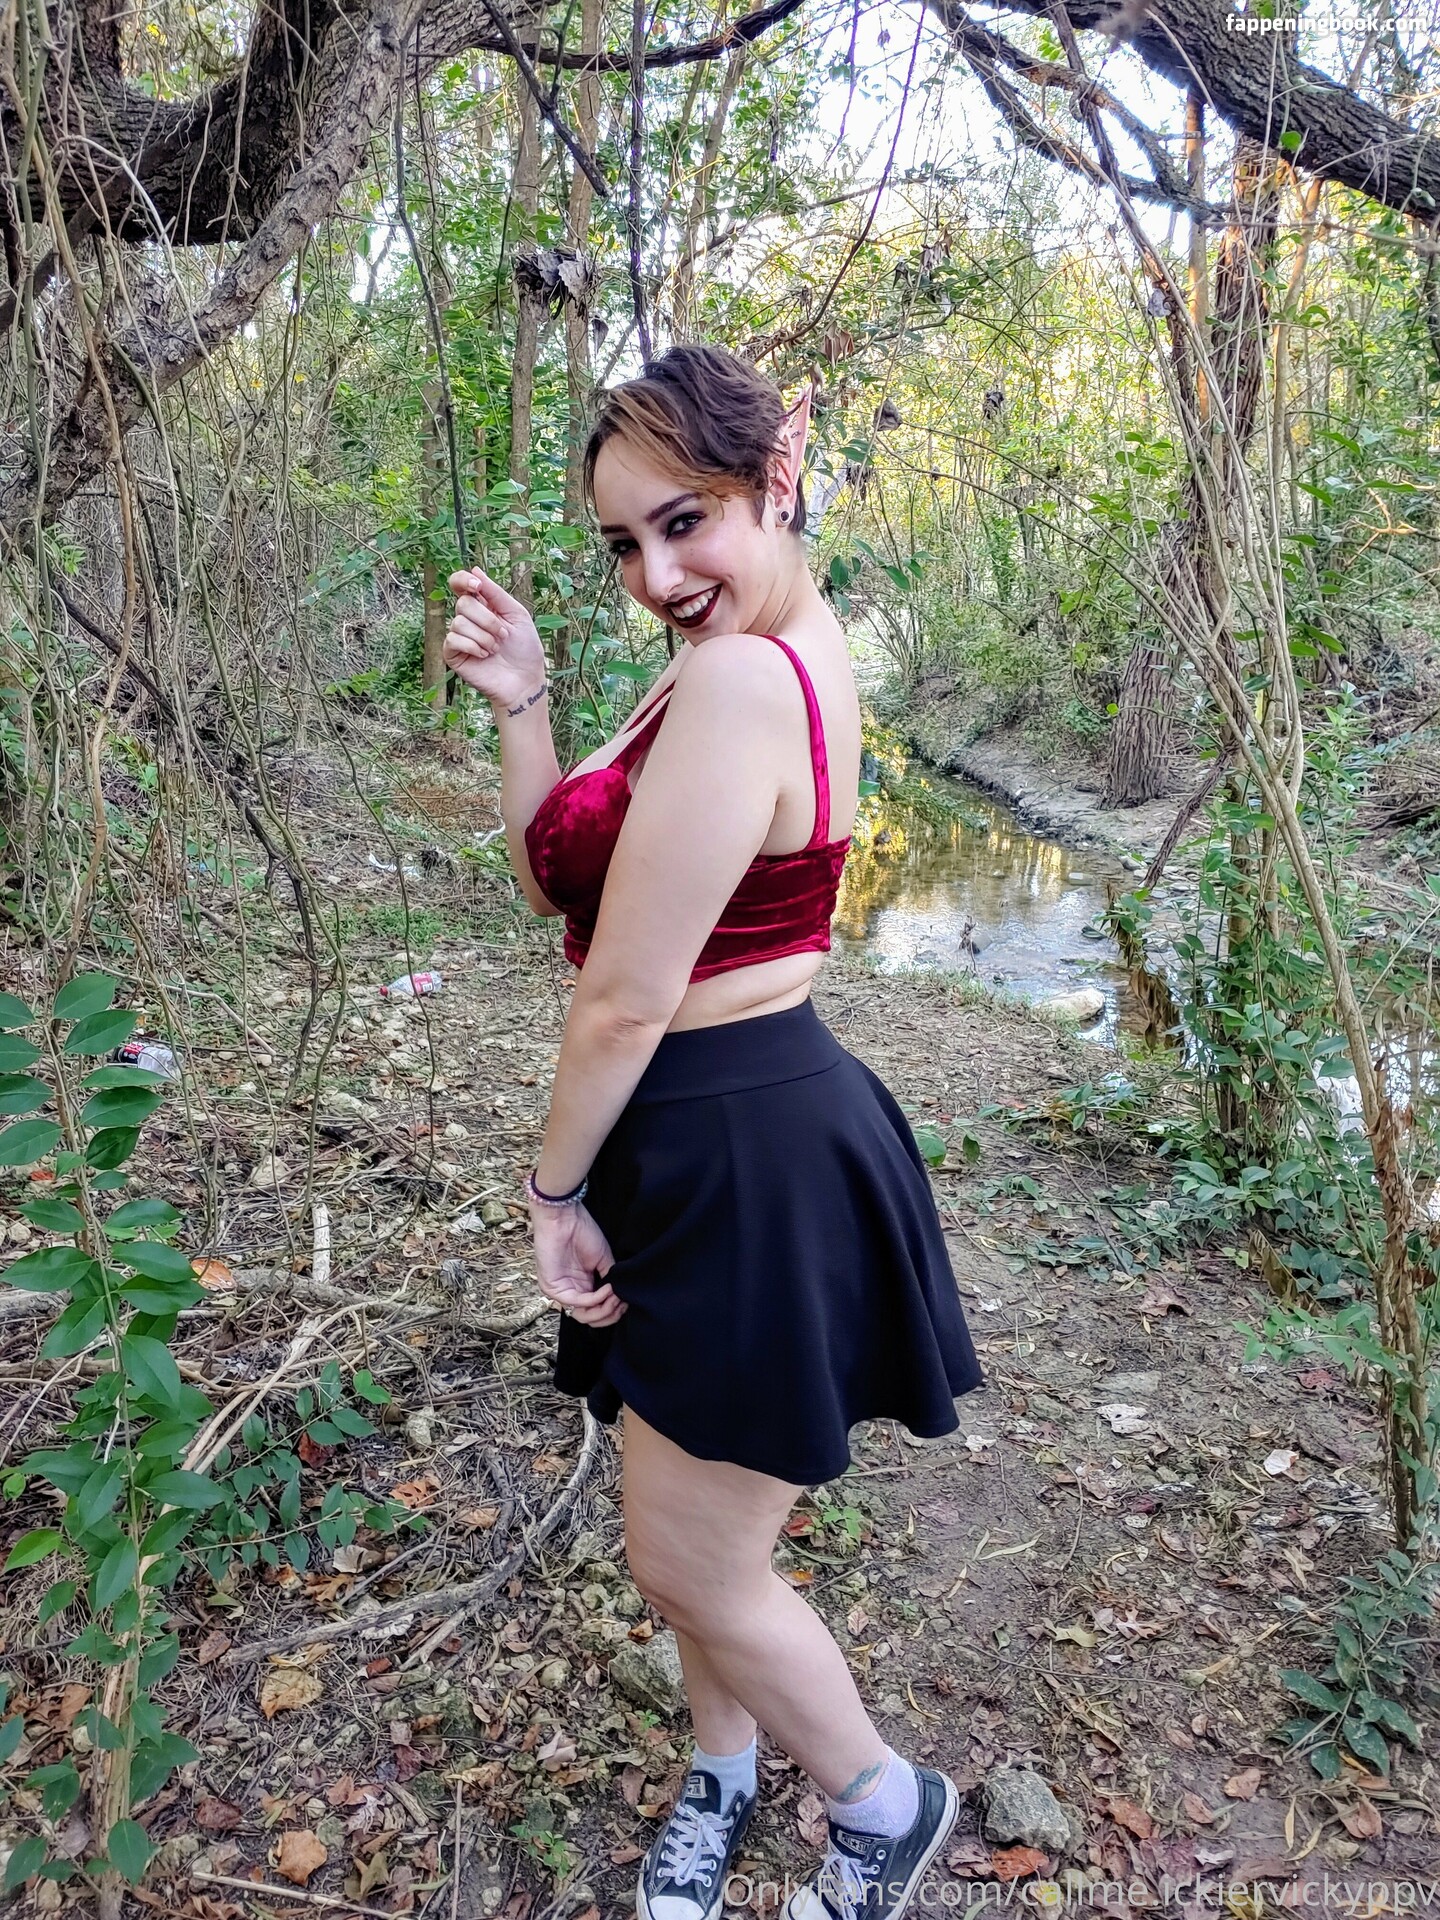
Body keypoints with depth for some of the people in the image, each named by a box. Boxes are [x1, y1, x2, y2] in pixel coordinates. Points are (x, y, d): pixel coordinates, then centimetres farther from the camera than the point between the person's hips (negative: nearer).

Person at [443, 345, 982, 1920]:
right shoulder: (748, 654, 8)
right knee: (688, 1536, 26)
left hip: (743, 1162, -10)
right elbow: (559, 882, 9)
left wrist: (553, 1183, -7)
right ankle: (721, 1774, 53)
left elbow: (624, 997, -22)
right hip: (726, 1138, 10)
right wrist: (520, 704, -3)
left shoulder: (739, 678, -25)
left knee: (692, 1565, 11)